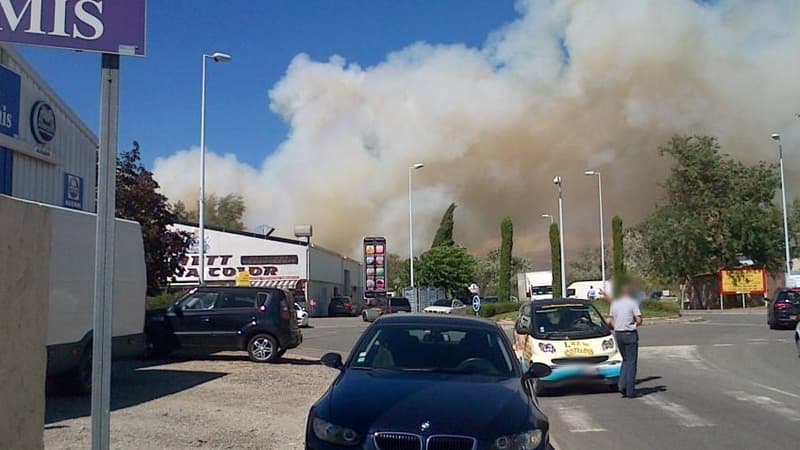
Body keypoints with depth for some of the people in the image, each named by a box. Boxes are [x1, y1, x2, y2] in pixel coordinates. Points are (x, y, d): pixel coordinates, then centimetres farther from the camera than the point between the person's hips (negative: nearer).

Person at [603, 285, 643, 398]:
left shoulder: (614, 304, 8)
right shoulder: (633, 303, -9)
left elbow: (612, 321, 8)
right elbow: (639, 321, -12)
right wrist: (634, 324, 7)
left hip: (618, 333, 5)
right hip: (630, 334, -5)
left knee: (625, 360, 19)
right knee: (631, 362, 2)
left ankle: (622, 385, 5)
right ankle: (630, 391, 4)